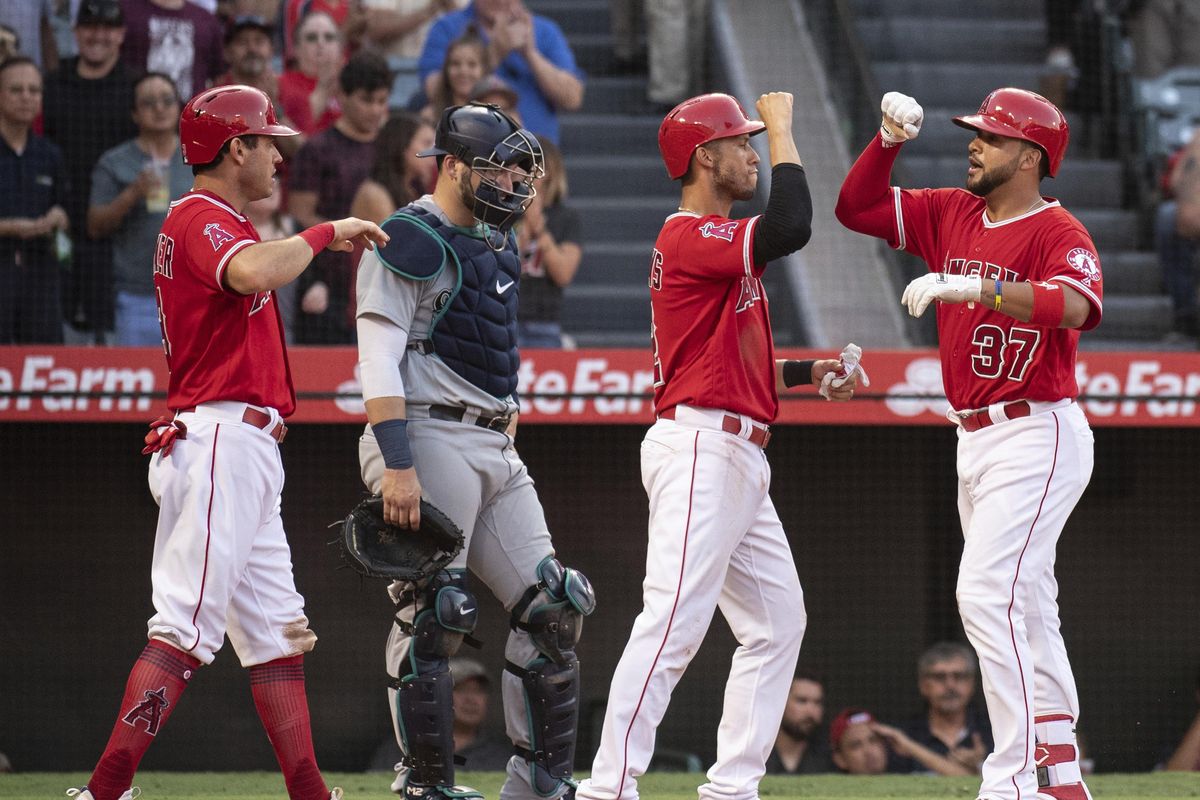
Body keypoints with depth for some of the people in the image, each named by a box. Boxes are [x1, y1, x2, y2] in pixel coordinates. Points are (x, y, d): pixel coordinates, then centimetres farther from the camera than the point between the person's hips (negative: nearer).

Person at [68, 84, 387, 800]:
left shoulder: (218, 224, 23)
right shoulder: (202, 219, -10)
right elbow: (255, 272, -31)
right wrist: (325, 232, -19)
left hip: (248, 452, 11)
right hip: (222, 440, -11)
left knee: (277, 632, 12)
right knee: (186, 628, -16)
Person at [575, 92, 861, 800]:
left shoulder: (718, 245, 22)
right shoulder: (691, 237, -11)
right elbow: (791, 229, -27)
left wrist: (811, 373, 14)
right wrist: (782, 127, -15)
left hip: (739, 461, 11)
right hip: (700, 449, -11)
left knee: (778, 621, 11)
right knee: (674, 624, -16)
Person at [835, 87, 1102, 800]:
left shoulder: (1059, 232, -13)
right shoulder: (951, 215, 10)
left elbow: (1073, 306, -32)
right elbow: (857, 207, 14)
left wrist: (972, 287, -41)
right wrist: (890, 140, -1)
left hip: (1037, 438, -9)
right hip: (975, 440, 9)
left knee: (986, 594, -19)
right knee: (1026, 609, 12)